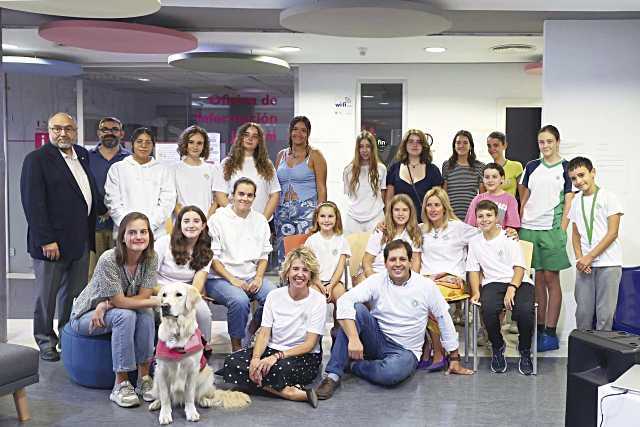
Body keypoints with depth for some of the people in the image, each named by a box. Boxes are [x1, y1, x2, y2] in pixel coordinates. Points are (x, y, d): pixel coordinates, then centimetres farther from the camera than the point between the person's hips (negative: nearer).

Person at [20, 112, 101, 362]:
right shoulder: (36, 160, -8)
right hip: (52, 240, -6)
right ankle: (45, 341, 21)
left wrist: (102, 209, 8)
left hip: (81, 239, 6)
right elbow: (33, 203, -15)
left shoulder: (83, 156, 12)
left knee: (75, 294, 12)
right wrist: (46, 240, -19)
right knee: (47, 294, 7)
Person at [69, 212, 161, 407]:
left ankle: (144, 377, -16)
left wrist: (106, 305, -25)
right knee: (125, 315, -33)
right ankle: (121, 384, -25)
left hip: (112, 313, 4)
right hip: (86, 315, -4)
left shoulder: (151, 258, -14)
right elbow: (119, 301, -27)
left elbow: (144, 296, -16)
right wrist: (155, 301, -25)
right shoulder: (109, 259, -28)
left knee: (146, 313, -27)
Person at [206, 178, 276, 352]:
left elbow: (264, 254, 15)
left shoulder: (260, 220, 13)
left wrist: (258, 277, -3)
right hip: (220, 278, -4)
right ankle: (236, 345, -12)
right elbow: (212, 257, -5)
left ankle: (253, 331, 5)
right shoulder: (218, 219, -2)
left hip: (252, 277, 5)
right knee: (240, 300, -34)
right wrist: (233, 280, -14)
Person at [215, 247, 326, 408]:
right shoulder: (274, 296, 2)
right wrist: (256, 358, -23)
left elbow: (310, 344, -13)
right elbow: (264, 333, -3)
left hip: (304, 356, -6)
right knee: (231, 361, -22)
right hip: (272, 349, 6)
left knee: (281, 367, -42)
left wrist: (277, 356, -25)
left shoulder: (318, 301, -8)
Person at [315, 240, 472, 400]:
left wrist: (454, 359, 10)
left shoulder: (426, 286, -5)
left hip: (405, 350, -1)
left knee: (391, 374, -38)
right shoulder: (376, 281, -6)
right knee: (357, 309, -27)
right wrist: (353, 338, -34)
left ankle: (352, 365, -6)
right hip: (376, 341, 1)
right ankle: (333, 375, -25)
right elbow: (345, 300, -20)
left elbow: (444, 319, 5)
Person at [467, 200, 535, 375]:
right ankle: (497, 349, -4)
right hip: (493, 283, 2)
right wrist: (476, 292, -1)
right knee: (488, 309, -33)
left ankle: (525, 351, -3)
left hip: (518, 282, -2)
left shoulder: (509, 238, 6)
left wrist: (512, 288, -19)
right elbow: (474, 270, 17)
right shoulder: (474, 242, 18)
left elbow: (519, 267, -2)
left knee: (524, 311, -33)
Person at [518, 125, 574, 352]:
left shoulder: (566, 168, 3)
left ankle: (550, 332, 5)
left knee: (551, 278, 0)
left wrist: (562, 231, -8)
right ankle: (538, 329, 15)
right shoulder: (531, 167, 12)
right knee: (537, 279, 7)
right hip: (529, 229, 3)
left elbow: (568, 203, 0)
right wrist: (519, 226, 7)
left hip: (551, 229, -3)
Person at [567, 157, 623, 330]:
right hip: (584, 264, 4)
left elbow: (612, 233, -8)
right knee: (583, 311, 5)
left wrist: (590, 257, -12)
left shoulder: (608, 197, -3)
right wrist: (579, 258, -2)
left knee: (605, 312, -3)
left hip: (608, 264, -4)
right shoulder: (575, 201, 12)